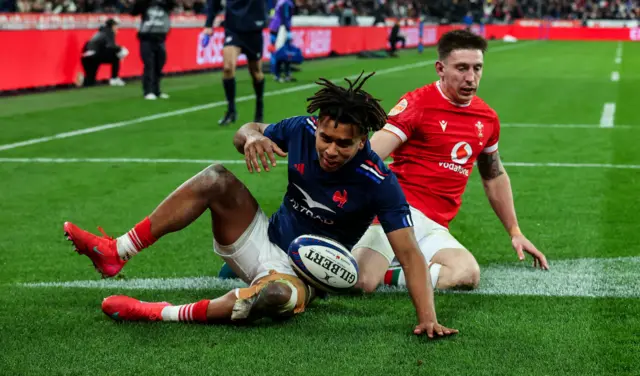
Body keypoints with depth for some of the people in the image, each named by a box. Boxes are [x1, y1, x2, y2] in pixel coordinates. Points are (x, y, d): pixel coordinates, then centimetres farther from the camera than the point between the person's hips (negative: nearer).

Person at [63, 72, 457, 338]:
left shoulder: (379, 183, -24)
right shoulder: (302, 129, -10)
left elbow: (410, 254, -25)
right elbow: (246, 131, 8)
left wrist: (427, 318, -36)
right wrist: (251, 137, -17)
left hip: (303, 276, -4)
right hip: (265, 241, 5)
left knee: (276, 295, -42)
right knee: (217, 178, -21)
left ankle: (160, 314, -28)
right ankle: (116, 252, -22)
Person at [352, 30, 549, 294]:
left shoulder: (487, 119, 14)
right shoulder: (418, 103, -5)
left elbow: (495, 177, 29)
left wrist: (515, 232, 30)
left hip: (434, 227, 6)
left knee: (469, 274, -26)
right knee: (362, 280, -30)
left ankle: (387, 275, -10)